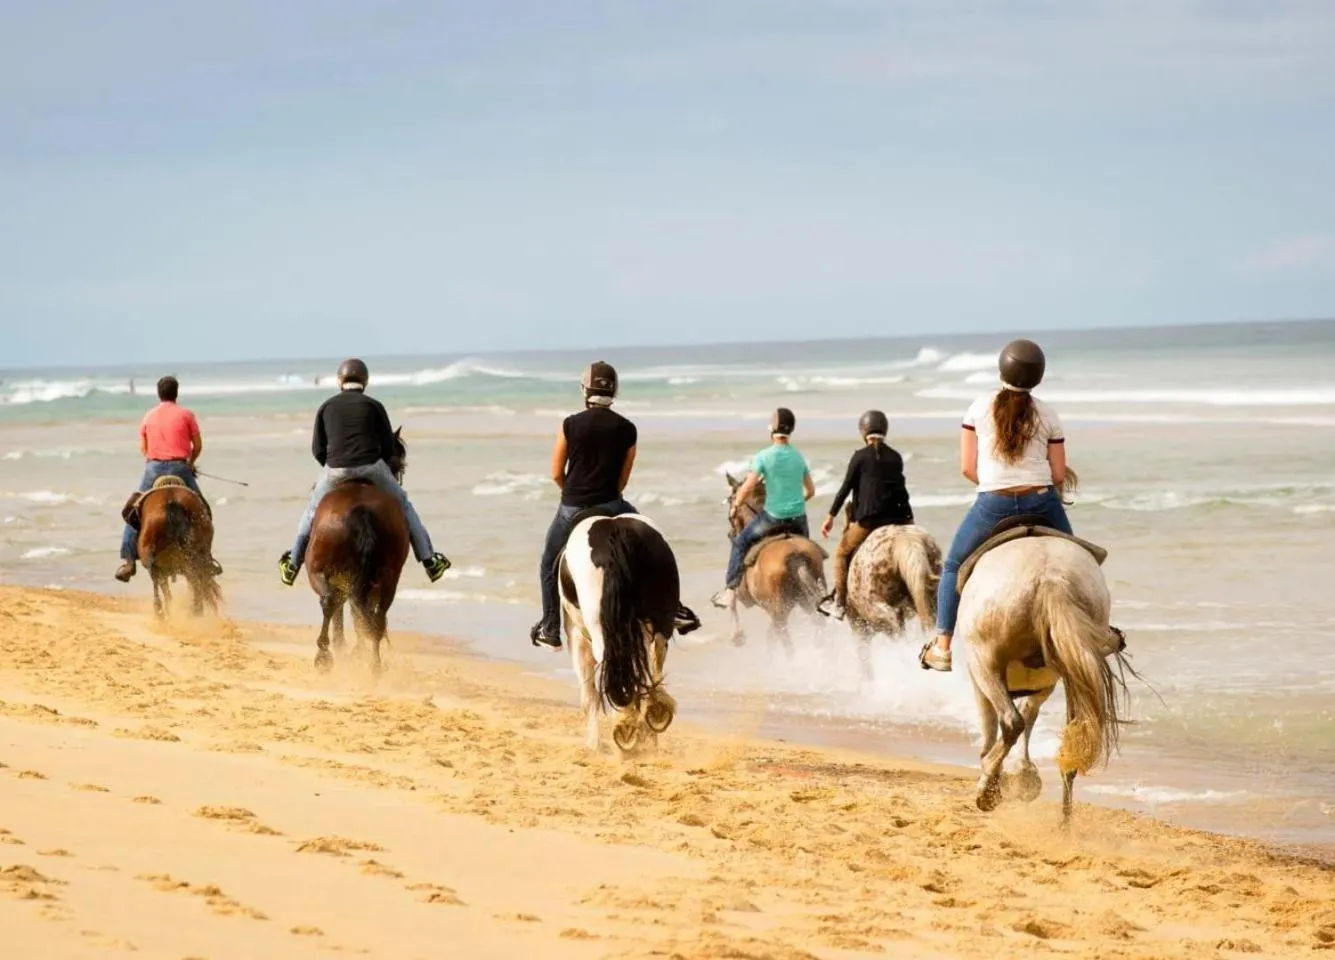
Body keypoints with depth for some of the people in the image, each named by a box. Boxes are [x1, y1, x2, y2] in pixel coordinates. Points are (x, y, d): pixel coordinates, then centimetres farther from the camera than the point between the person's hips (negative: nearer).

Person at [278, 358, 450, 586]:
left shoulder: (326, 407, 9)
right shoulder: (374, 406, 4)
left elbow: (317, 449, 9)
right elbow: (389, 447, 4)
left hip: (335, 470, 1)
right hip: (372, 467, -1)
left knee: (313, 510, 25)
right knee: (402, 505, 19)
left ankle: (293, 562, 33)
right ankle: (429, 559, 19)